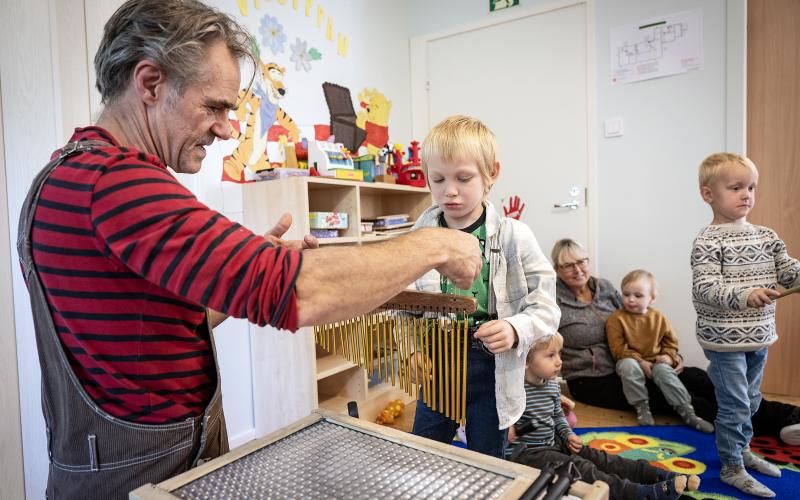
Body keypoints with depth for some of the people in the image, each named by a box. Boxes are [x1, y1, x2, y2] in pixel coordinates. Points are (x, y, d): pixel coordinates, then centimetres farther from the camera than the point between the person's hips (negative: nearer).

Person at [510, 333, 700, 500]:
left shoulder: (552, 385, 4)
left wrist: (568, 435, 5)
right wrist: (506, 429, -31)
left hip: (553, 443, 8)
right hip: (527, 452, -8)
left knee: (596, 457, 1)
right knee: (576, 467, -22)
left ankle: (659, 475, 1)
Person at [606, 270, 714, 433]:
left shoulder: (659, 318, 6)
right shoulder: (616, 318, -6)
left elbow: (671, 341, 14)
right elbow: (618, 348, -10)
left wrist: (669, 357, -7)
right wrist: (640, 362, -19)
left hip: (655, 362, 2)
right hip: (631, 361, -2)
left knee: (664, 371, -29)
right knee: (629, 366, -35)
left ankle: (686, 412, -22)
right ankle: (641, 407, -21)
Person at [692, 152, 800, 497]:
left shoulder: (766, 236, 6)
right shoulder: (708, 241, -16)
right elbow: (704, 288, -24)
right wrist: (745, 295, -38)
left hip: (759, 338, 7)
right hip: (724, 341, -7)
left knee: (750, 401, 22)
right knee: (734, 406, 2)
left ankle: (743, 450, 42)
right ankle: (731, 468, 19)